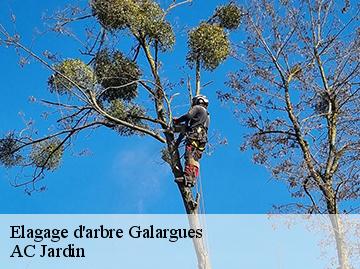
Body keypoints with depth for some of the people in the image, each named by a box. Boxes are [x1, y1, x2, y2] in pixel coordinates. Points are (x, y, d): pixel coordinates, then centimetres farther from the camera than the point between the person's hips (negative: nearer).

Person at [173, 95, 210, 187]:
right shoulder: (207, 115, 36)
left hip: (195, 135, -9)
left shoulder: (198, 108, 11)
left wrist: (177, 120, 8)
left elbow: (188, 116, -7)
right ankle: (193, 179, -11)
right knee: (195, 159, 1)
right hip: (202, 139, 9)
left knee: (190, 156, -19)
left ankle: (188, 177, -31)